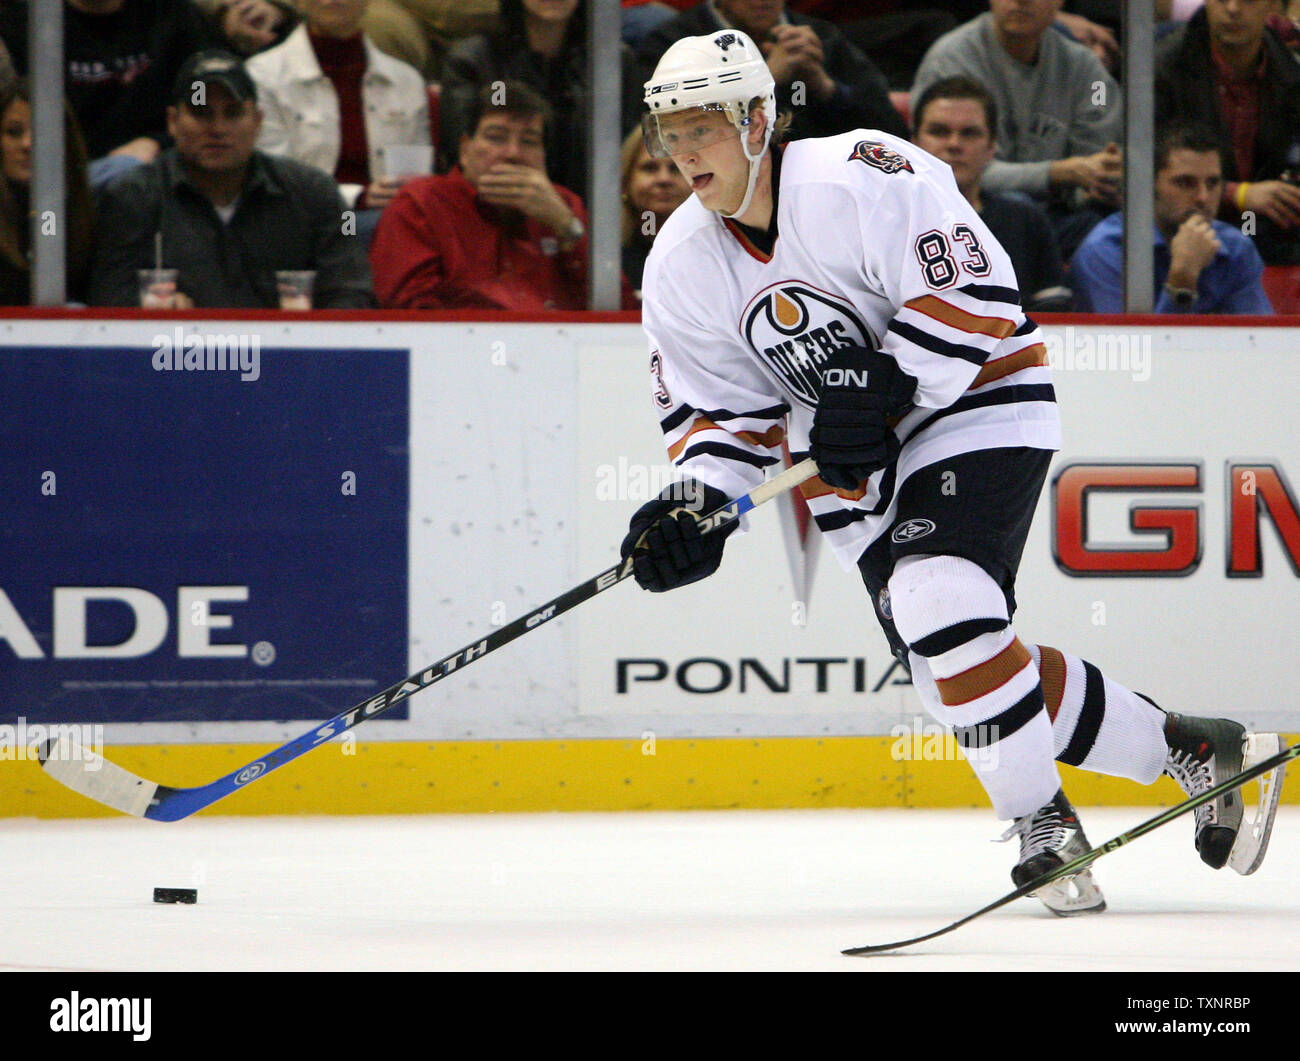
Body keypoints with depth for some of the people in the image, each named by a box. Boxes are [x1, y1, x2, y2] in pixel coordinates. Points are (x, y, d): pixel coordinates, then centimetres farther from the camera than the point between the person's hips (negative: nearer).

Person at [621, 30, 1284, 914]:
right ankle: (1189, 751, 13)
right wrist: (694, 504, -11)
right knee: (943, 647, -1)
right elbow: (721, 407, 7)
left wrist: (886, 386, -27)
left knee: (943, 610, -27)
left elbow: (973, 291, -23)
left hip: (976, 403, -7)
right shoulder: (683, 268, 1)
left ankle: (1041, 823, -12)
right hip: (852, 460, 7)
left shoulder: (859, 178, -21)